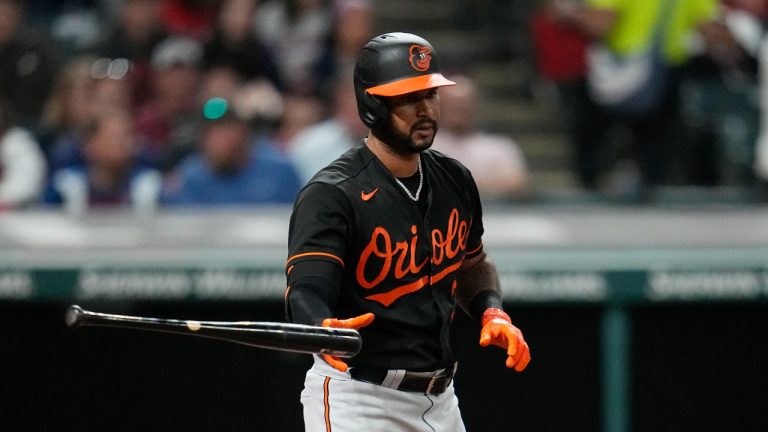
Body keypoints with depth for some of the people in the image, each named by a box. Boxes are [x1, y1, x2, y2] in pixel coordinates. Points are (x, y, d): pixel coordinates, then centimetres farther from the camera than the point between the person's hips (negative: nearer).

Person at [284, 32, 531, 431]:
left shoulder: (454, 181, 7)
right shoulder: (331, 195, -17)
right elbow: (305, 293, -29)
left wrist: (493, 314, 5)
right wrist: (326, 333, -51)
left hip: (439, 400, 7)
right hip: (357, 399, -7)